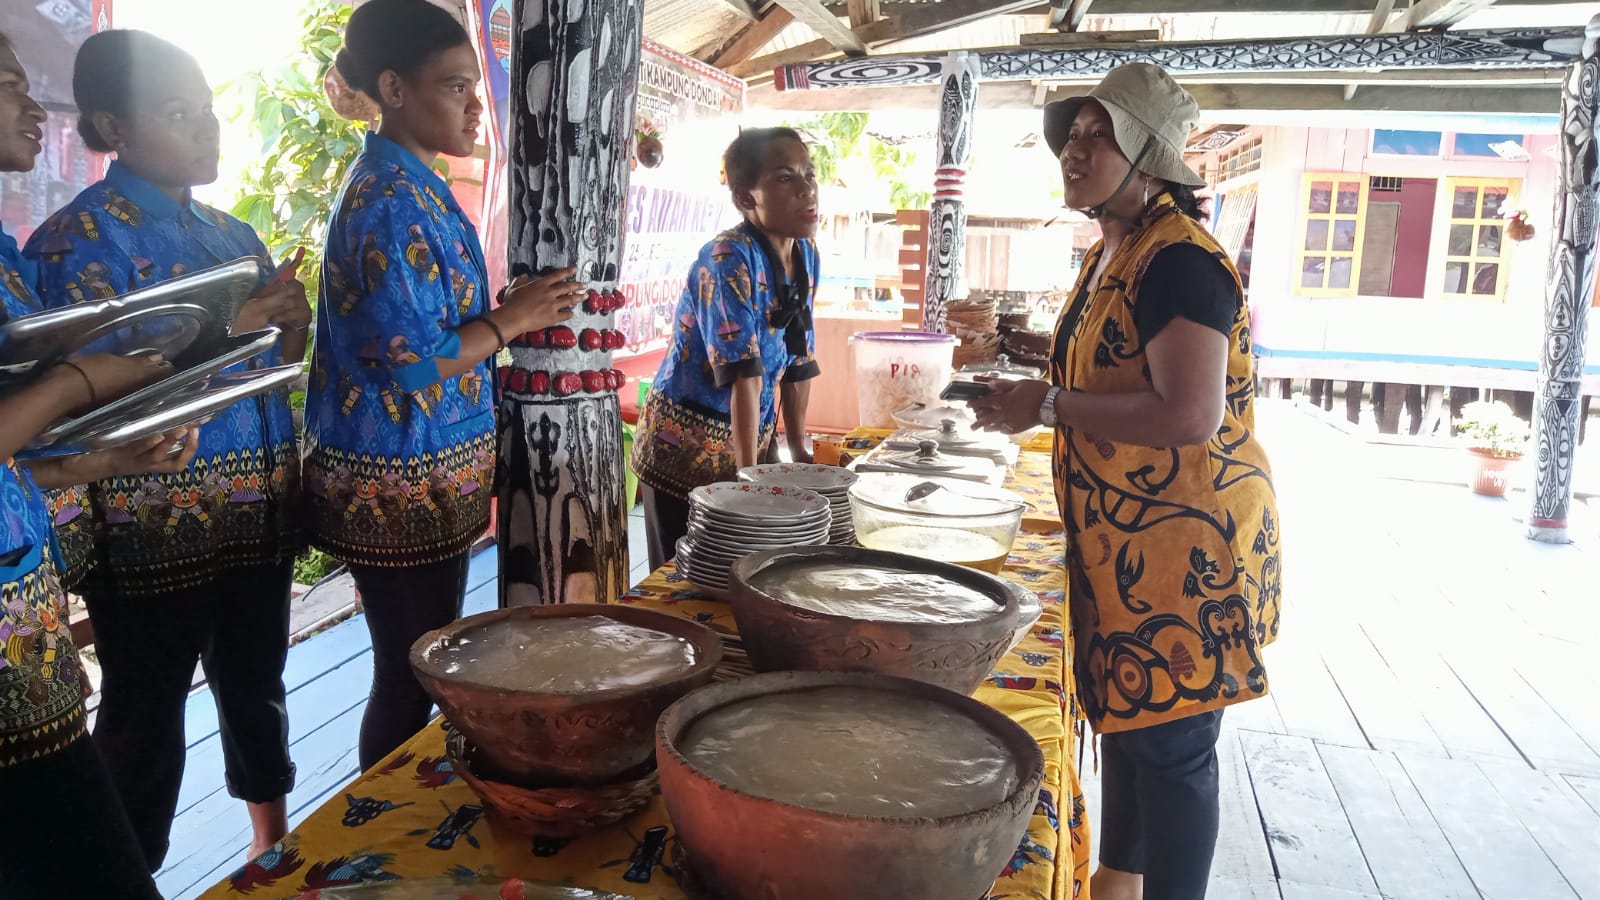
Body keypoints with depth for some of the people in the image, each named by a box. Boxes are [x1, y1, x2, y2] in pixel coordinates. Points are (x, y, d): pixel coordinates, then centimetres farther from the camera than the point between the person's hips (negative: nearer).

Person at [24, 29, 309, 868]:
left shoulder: (232, 232, 11)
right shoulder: (77, 238, -9)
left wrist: (290, 321, -6)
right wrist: (224, 332, -22)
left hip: (257, 506, 7)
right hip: (153, 522, -6)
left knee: (257, 689, 20)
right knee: (144, 720, 6)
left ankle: (275, 844, 38)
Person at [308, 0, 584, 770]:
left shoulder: (412, 186, 13)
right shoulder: (389, 200, -17)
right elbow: (407, 359, -22)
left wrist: (512, 307, 9)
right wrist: (511, 320, -12)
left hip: (425, 478, 10)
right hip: (401, 489, -10)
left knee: (421, 671, 19)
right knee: (412, 680, 2)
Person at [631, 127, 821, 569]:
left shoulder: (806, 255, 1)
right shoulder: (729, 261, -22)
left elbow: (799, 361, 7)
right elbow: (743, 374, -26)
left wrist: (799, 450, 10)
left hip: (748, 439, 7)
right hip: (685, 448, -7)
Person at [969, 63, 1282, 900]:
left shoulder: (1179, 261, -19)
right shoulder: (1110, 254, 11)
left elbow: (1188, 415, -28)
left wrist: (1047, 405, -22)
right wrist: (1036, 395, 8)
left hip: (1184, 542, -10)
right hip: (1122, 539, 10)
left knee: (1169, 739, 2)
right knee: (1122, 713, 21)